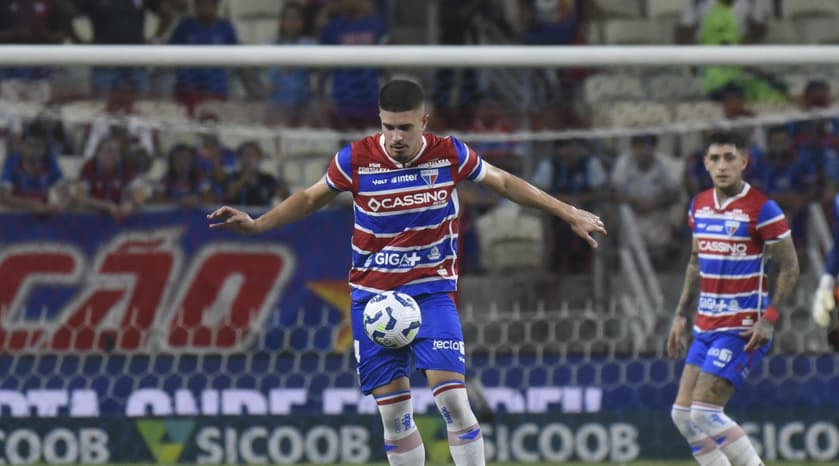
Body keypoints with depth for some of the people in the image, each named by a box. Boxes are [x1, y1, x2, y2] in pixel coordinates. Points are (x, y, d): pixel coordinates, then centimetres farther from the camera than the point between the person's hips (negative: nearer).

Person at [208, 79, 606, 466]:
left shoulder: (450, 155, -6)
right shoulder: (356, 159, -8)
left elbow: (504, 183, 10)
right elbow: (310, 199, 9)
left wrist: (567, 212, 13)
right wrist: (255, 225, -1)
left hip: (432, 290, -1)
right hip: (372, 295, 1)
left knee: (451, 397, -16)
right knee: (393, 412, -1)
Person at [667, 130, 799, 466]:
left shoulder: (762, 209, -11)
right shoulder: (700, 205, 10)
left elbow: (789, 268, -9)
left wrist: (769, 318, -19)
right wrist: (681, 314, 18)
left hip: (742, 329, -8)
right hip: (706, 325, 8)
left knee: (704, 413, -15)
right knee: (682, 413, 5)